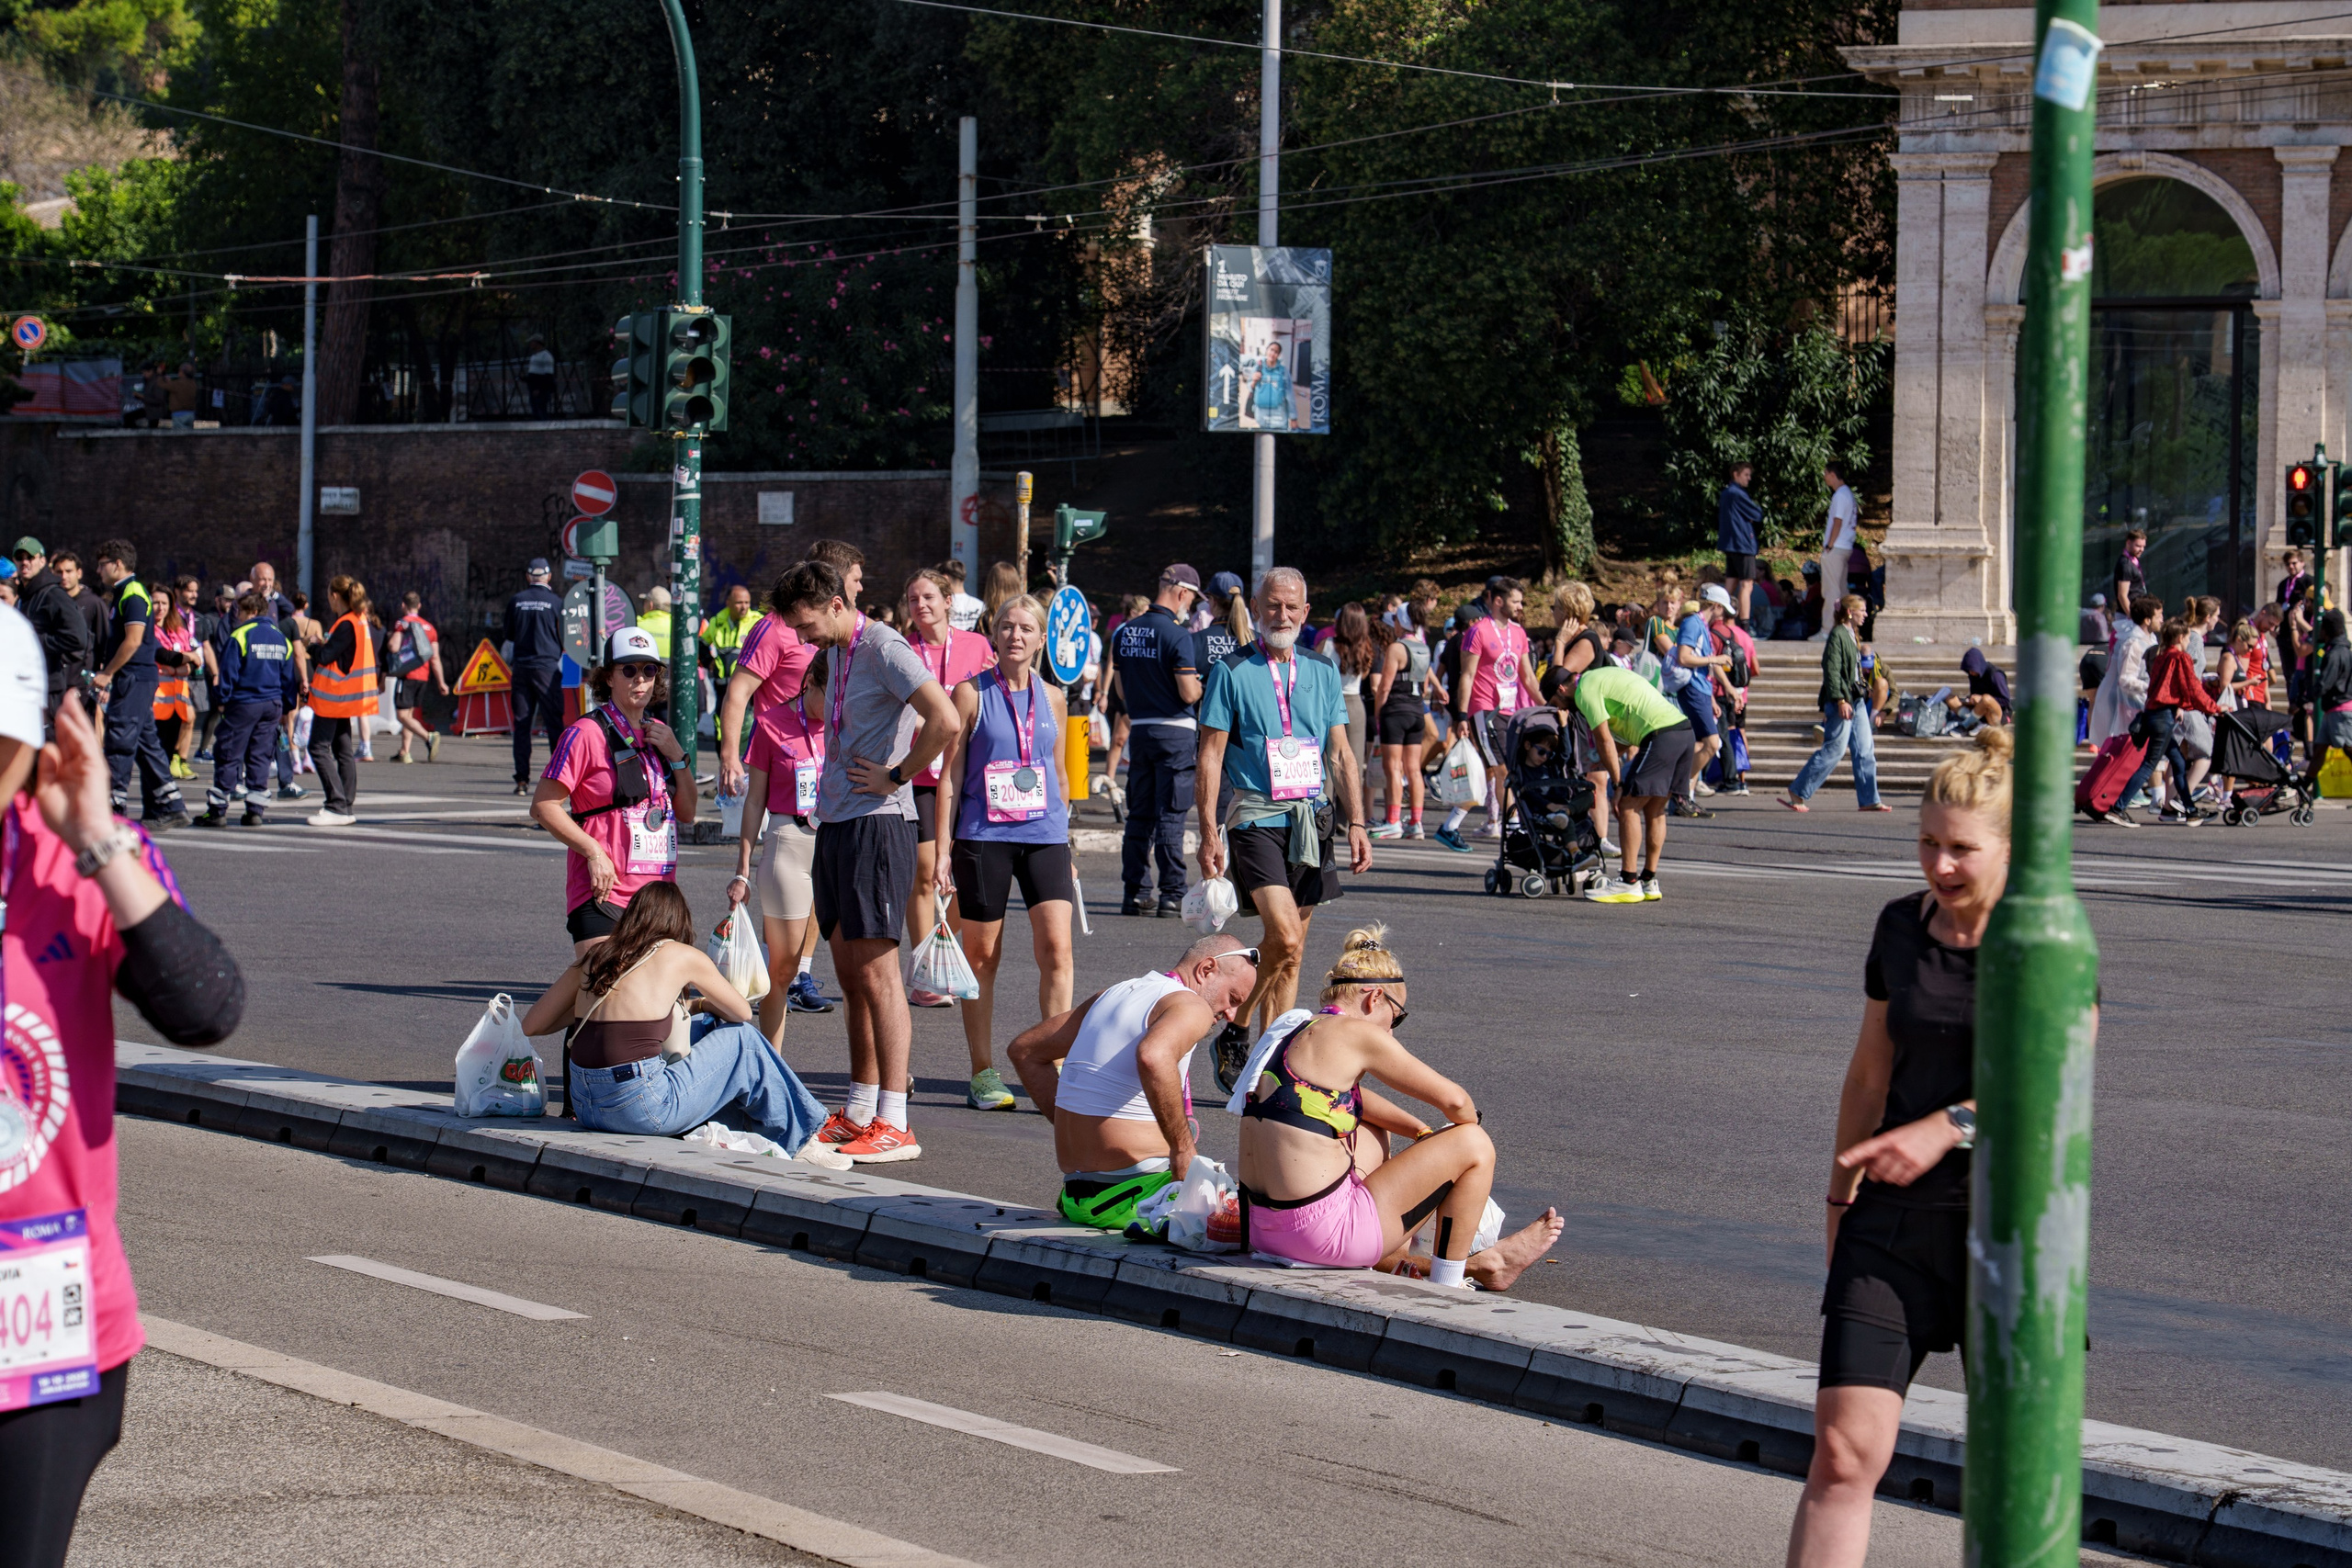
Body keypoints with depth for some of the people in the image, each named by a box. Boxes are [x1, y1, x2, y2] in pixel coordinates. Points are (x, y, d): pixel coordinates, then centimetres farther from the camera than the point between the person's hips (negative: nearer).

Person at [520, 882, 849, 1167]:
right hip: (643, 1109, -6)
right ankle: (797, 1140, 28)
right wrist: (701, 1005, 36)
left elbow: (531, 1024, 12)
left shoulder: (593, 957, 12)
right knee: (742, 1039, 17)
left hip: (586, 1109, 6)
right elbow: (742, 1013, 16)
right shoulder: (682, 956, 1)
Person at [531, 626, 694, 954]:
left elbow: (687, 813, 16)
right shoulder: (586, 734, -7)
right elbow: (543, 807, -9)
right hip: (602, 893, -7)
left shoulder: (660, 734, 14)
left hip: (657, 893, 7)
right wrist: (594, 851, -18)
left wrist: (677, 757, 2)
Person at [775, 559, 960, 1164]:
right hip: (835, 822, 9)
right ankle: (859, 1111, 21)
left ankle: (893, 1124, -12)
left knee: (876, 971, -11)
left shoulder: (883, 649, -13)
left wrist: (896, 777, -16)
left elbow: (945, 719, -25)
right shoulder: (835, 653, 16)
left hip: (876, 823, -9)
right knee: (851, 976, 13)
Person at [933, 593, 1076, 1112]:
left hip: (1044, 835, 2)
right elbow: (951, 773, 1)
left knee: (1056, 948, -11)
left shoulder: (1050, 698, 10)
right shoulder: (972, 693, 0)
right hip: (983, 836, -2)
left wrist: (1065, 840, 20)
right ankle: (983, 1073, 14)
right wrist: (943, 847, -4)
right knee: (982, 954, 4)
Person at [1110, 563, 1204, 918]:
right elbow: (1189, 693, -17)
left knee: (1139, 815, 10)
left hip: (1138, 729, 6)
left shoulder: (1125, 633, 8)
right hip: (1175, 731, -6)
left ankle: (1135, 892, 10)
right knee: (1171, 815, -4)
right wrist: (1202, 685, 3)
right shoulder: (1176, 635, -15)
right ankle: (1172, 895, -4)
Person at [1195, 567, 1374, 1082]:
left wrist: (1356, 823, 5)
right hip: (1256, 820, -5)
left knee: (1290, 955, 5)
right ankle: (1233, 1034, -1)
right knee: (1285, 939, -19)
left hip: (1312, 822, 5)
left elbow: (1341, 755, 15)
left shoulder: (1323, 674, 13)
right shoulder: (1233, 673, -1)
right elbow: (1210, 756, -2)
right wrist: (1209, 833, -10)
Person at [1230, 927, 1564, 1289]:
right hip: (1321, 1233, -9)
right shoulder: (1354, 1033, -10)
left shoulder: (1291, 1034, 15)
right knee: (1470, 1142, 4)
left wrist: (1423, 1133, 29)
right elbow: (1453, 1099, -3)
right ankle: (1445, 1283, 21)